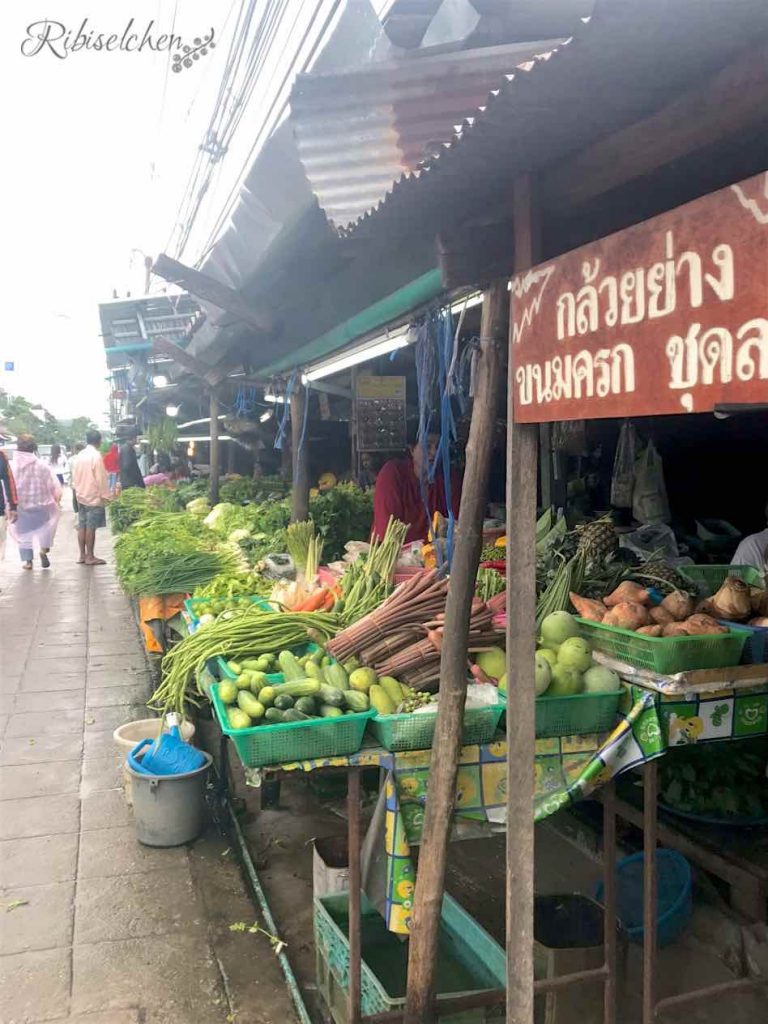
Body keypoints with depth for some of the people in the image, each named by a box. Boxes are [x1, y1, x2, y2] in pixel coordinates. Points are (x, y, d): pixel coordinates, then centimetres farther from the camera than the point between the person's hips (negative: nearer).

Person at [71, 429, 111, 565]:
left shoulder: (79, 456, 9)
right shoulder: (96, 456, -14)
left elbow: (74, 476, 14)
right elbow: (101, 478, -15)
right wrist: (105, 495, -10)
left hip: (81, 496, 7)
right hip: (94, 497, -7)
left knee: (82, 526, 9)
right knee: (91, 527, -4)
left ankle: (82, 555, 12)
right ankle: (90, 557, -1)